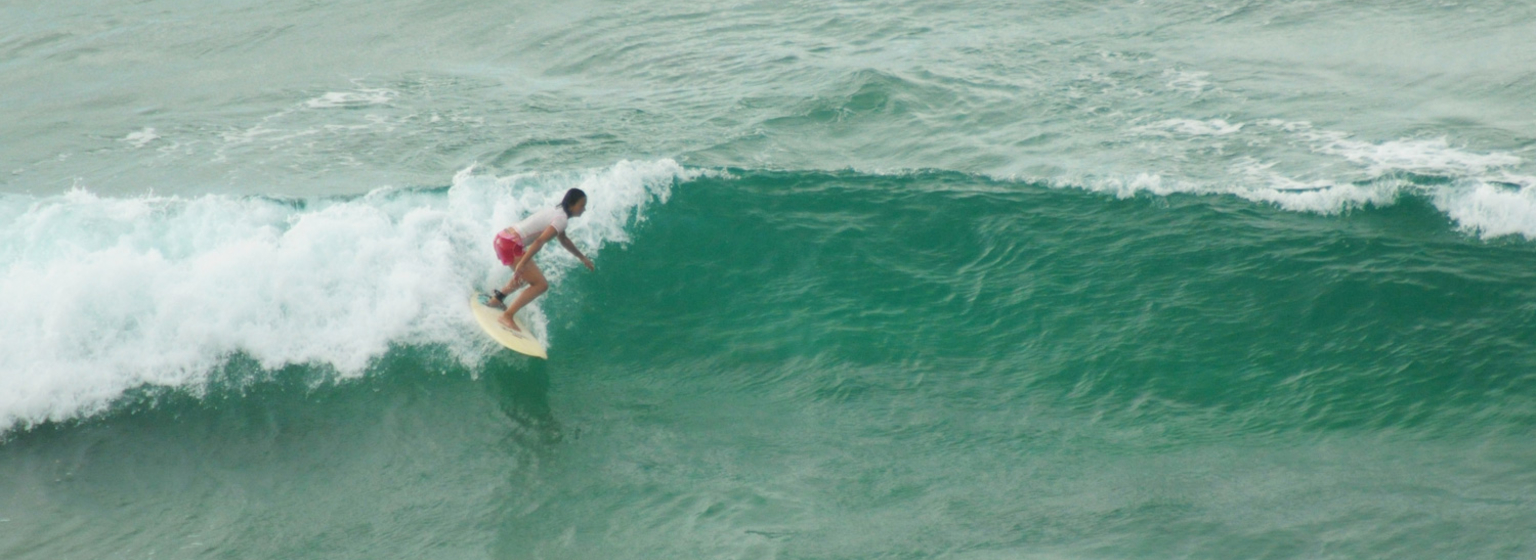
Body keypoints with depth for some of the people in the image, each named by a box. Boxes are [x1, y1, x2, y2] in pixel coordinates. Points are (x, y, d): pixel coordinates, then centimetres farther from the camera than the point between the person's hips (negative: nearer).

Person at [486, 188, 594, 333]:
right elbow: (540, 241, -25)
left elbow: (564, 240, 35)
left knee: (529, 275, 31)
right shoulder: (561, 219, -12)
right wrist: (522, 264, -29)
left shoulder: (556, 213, 18)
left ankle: (497, 298, 38)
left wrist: (582, 257, 43)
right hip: (511, 245, -10)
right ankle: (506, 317, -14)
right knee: (541, 285, -10)